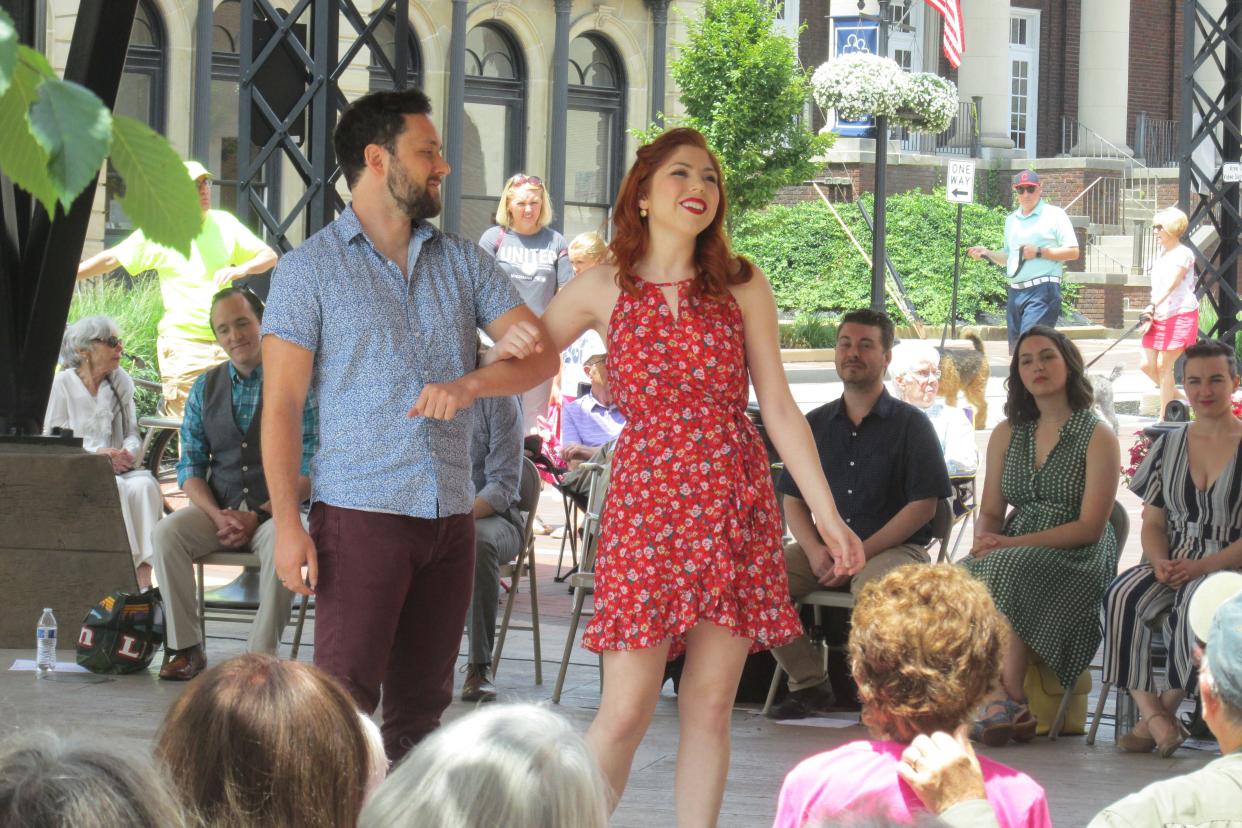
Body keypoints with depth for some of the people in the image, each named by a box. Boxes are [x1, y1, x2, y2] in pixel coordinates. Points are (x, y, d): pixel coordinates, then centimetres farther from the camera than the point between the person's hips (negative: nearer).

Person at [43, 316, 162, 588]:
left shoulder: (122, 381, 13)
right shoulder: (63, 383, 1)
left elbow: (133, 433, 14)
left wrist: (128, 452, -10)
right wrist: (97, 453, -17)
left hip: (119, 469, 4)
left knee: (144, 484, -30)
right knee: (115, 488, -36)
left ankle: (145, 572, -39)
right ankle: (128, 568, -37)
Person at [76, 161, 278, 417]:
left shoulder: (224, 223, 10)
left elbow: (269, 256, 13)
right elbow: (112, 259, 5)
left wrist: (241, 269, -8)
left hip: (225, 344, 3)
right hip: (183, 345, -3)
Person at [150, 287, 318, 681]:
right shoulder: (205, 389, 12)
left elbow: (308, 471, -7)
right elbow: (190, 468, 9)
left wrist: (258, 515, -16)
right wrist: (218, 515, -10)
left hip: (276, 511, -4)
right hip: (218, 509, 4)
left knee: (282, 544, -37)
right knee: (167, 531, -25)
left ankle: (262, 656, -31)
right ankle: (185, 648, -20)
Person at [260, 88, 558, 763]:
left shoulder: (463, 264, 14)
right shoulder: (310, 270, 1)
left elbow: (540, 354, 5)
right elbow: (281, 405, -3)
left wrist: (467, 385, -15)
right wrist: (287, 524, -12)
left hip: (450, 516, 5)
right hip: (360, 512, -5)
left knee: (421, 702, 8)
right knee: (343, 704, -11)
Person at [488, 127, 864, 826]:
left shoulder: (743, 287, 6)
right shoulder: (603, 289, 4)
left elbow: (779, 409, 7)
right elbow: (516, 370, 15)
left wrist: (828, 514, 3)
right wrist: (508, 350, -9)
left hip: (737, 506, 2)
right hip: (645, 502, -2)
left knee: (711, 707, 3)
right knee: (626, 711, -7)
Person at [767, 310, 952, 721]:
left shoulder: (910, 424, 2)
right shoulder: (816, 424, 15)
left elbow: (923, 506, -6)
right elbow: (793, 499, 14)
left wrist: (861, 552, -15)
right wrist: (815, 550, -8)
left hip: (896, 547, -5)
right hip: (825, 548, 5)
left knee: (873, 585, -39)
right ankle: (809, 684, -13)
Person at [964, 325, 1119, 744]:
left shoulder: (1098, 437, 0)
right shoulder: (1007, 434, 18)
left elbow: (1090, 526, -8)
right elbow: (989, 510, 17)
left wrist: (1014, 544, -17)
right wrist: (984, 541, -10)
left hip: (1077, 560, -5)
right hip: (1013, 554, 5)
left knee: (1005, 572, -36)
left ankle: (1007, 700, -36)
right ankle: (999, 701, -41)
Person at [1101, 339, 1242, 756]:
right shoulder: (1169, 445, 15)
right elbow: (1152, 522, 15)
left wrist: (1202, 567, -19)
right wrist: (1160, 561, -8)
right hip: (1173, 563, 4)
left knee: (1196, 602, -37)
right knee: (1122, 596, -28)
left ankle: (1168, 706, -21)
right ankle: (1154, 717, -32)